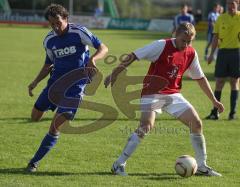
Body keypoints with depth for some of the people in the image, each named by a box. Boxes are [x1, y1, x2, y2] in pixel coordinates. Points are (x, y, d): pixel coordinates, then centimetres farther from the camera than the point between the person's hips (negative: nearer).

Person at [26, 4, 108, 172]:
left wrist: (92, 59, -31)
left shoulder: (79, 32, -11)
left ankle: (35, 162, -1)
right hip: (56, 80, 6)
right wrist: (36, 82, 5)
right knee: (35, 117, 8)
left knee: (55, 126, -13)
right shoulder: (49, 40, 4)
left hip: (75, 84, -6)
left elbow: (103, 48, -10)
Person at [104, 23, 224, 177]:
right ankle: (119, 165, -15)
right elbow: (133, 56, -13)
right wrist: (114, 74, -17)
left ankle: (202, 166, 11)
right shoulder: (162, 46, -14)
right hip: (152, 93, -6)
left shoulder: (191, 54, 4)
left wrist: (214, 100, 18)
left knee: (197, 123, -2)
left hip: (173, 94, 6)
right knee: (146, 127, -23)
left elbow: (200, 78, 17)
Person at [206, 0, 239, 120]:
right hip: (223, 51, 2)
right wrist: (211, 53, 5)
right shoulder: (221, 18, 7)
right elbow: (216, 37, 9)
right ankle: (215, 112, 5)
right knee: (219, 82, 1)